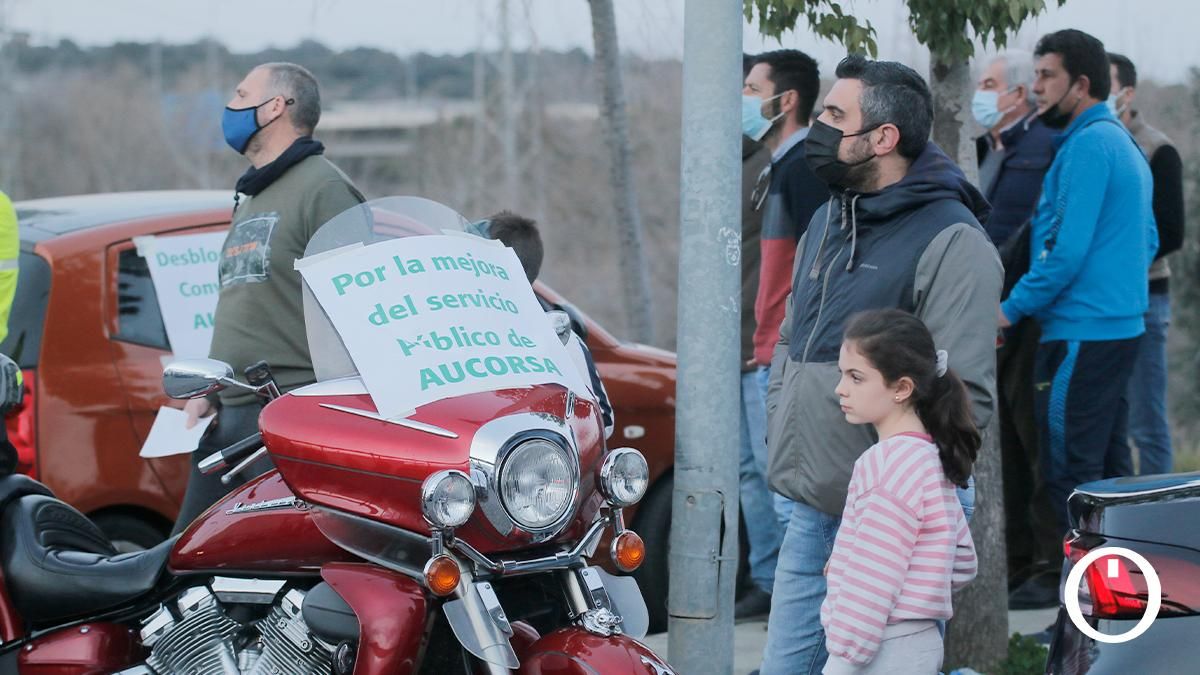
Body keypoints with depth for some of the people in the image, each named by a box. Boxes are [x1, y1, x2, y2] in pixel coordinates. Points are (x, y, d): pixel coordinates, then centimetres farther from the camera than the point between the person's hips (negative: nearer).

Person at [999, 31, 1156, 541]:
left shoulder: (1087, 144, -14)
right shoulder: (1124, 143, 17)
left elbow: (1068, 248, -20)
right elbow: (1148, 241, 24)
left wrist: (1013, 308, -11)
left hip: (1081, 335, -10)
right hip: (1122, 325, 10)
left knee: (1070, 473, -7)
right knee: (1109, 468, 14)